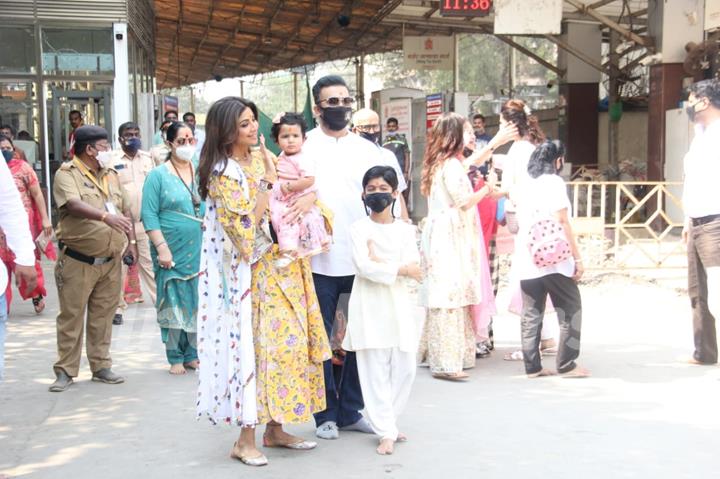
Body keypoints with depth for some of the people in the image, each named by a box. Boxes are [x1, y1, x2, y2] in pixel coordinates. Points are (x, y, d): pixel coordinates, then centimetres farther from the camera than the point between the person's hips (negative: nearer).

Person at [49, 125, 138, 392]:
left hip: (111, 261, 6)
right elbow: (74, 205, -27)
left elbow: (126, 212, 18)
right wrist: (105, 216, -41)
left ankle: (101, 366, 20)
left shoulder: (112, 176, 13)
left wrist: (131, 242, 9)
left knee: (103, 316, 11)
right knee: (71, 316, 1)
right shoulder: (67, 174, -9)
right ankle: (65, 371, 8)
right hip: (78, 261, -6)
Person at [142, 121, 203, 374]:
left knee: (198, 303, 6)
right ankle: (176, 358, 11)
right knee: (173, 304, 1)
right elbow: (149, 215, -7)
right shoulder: (158, 175, -2)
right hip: (172, 252, -3)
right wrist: (162, 248, -14)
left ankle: (192, 354, 18)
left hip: (199, 250, 4)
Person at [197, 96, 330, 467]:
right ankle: (245, 439, 2)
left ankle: (275, 428, 19)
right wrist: (267, 181, -19)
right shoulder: (222, 174, -13)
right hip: (252, 273, -7)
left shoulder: (261, 159, 8)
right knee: (257, 345, -7)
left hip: (280, 267, 7)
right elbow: (248, 224, -20)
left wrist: (305, 195, -4)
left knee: (286, 342, 8)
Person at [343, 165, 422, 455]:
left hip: (398, 304, 3)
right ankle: (386, 432, 1)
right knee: (375, 371, -3)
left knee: (405, 368, 3)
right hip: (369, 305, -3)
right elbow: (363, 266, -14)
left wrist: (380, 263, -14)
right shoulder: (359, 228, 0)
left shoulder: (406, 229, 9)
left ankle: (387, 421, 21)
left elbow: (414, 266, -4)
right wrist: (400, 269, -12)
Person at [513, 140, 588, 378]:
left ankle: (532, 366, 8)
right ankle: (566, 364, 4)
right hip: (554, 259, -6)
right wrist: (577, 257, -9)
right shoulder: (554, 182, -4)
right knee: (570, 311, 4)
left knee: (531, 314, 8)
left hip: (527, 260, 6)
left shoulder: (525, 186, 14)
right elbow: (562, 222, -11)